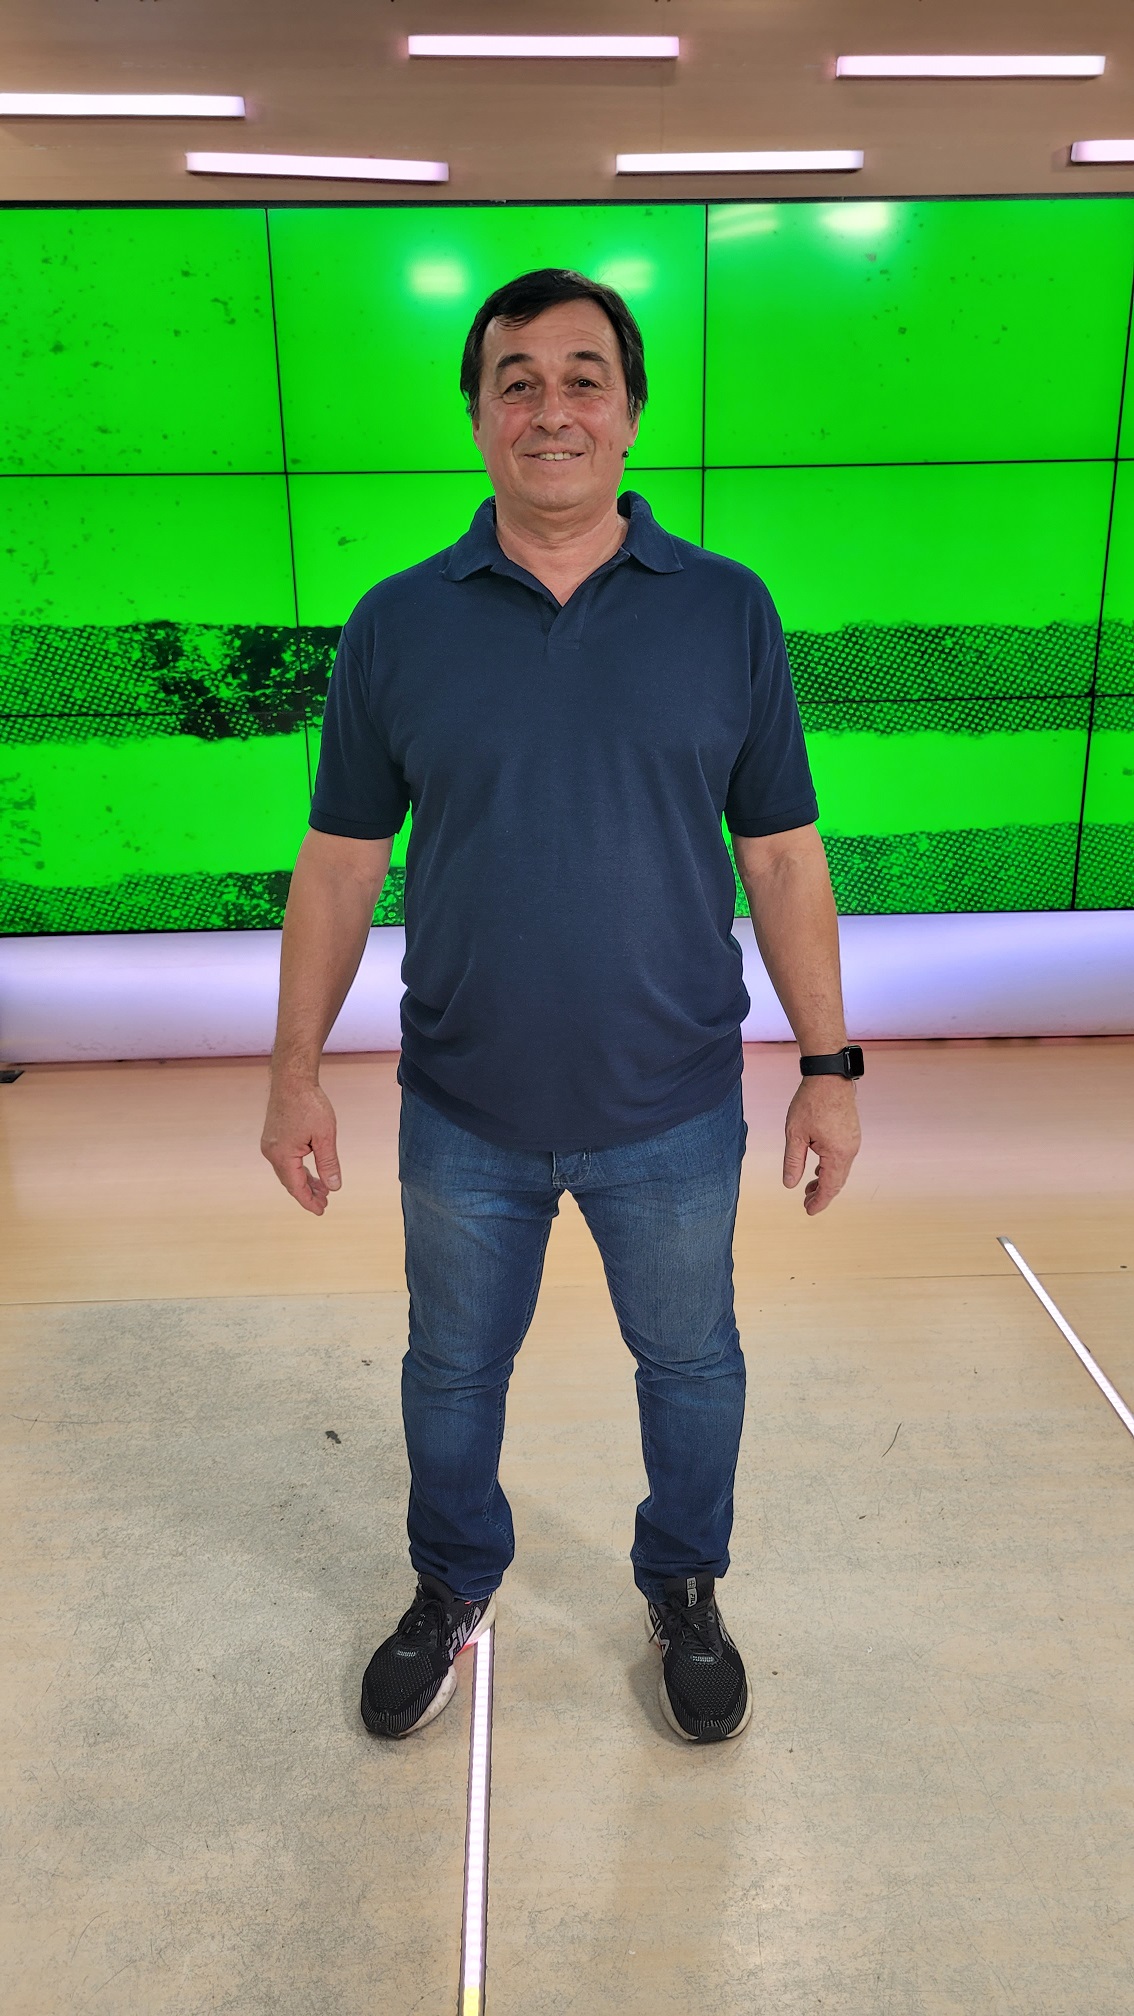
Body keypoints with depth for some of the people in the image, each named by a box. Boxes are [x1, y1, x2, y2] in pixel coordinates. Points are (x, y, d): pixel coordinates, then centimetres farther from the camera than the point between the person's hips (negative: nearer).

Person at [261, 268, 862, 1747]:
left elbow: (782, 855, -2)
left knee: (691, 1364, 19)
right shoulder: (398, 624, -4)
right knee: (453, 1371, 20)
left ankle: (686, 1592, 47)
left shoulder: (729, 611, -5)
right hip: (463, 1118, 1)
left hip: (673, 1115, 0)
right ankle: (455, 1590, 48)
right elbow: (341, 863, -1)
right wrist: (295, 1072, -3)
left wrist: (831, 1067, -3)